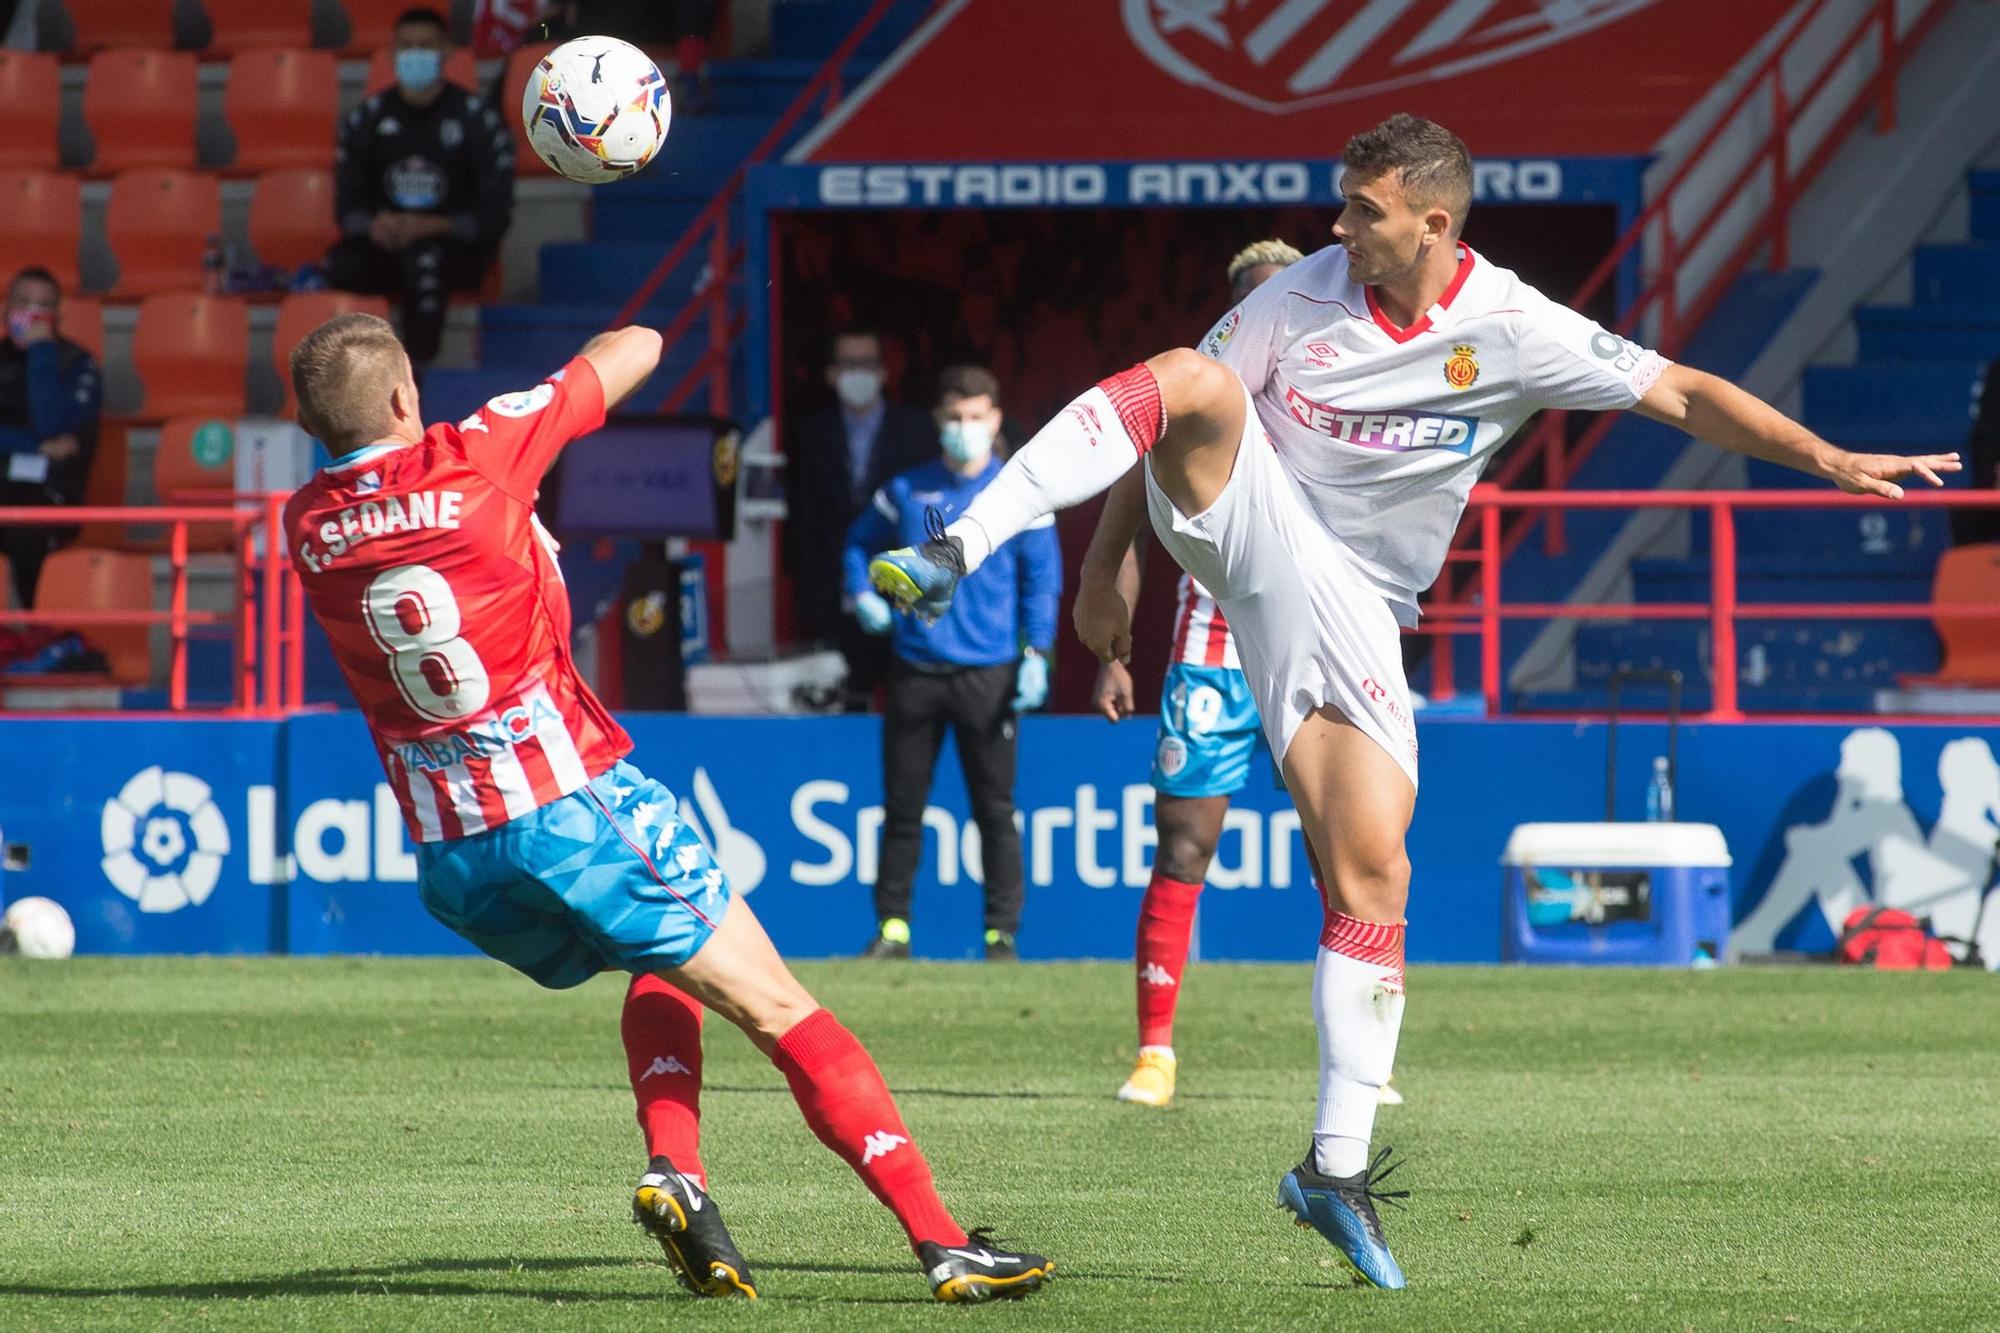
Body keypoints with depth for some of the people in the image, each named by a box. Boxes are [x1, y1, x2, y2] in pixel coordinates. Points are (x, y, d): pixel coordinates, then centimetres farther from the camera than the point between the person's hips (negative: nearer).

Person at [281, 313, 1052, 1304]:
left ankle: (673, 1169, 6)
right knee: (779, 1010, 0)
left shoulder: (306, 527, 3)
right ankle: (942, 1242, -7)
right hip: (569, 803, -5)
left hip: (448, 856, 6)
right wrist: (627, 343, 27)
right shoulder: (468, 458, -9)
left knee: (664, 967, 29)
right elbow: (634, 350, 4)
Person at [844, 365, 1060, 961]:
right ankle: (892, 928, 10)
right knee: (902, 808, 4)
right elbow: (861, 543, 23)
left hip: (988, 676, -3)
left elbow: (1043, 576, 2)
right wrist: (862, 593, 3)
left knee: (995, 810, -2)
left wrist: (1036, 654, -8)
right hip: (915, 673, 3)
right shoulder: (906, 491, 9)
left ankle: (1002, 931, 2)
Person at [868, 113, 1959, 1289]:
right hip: (1244, 523, 0)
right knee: (1195, 382, -32)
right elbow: (1160, 415, 1)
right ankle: (958, 556, -36)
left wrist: (1831, 460, -18)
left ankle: (1338, 1168, -1)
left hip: (1347, 606, 0)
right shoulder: (1307, 294, -5)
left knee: (1372, 877, -9)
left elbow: (1680, 393, -7)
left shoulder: (1513, 332, -8)